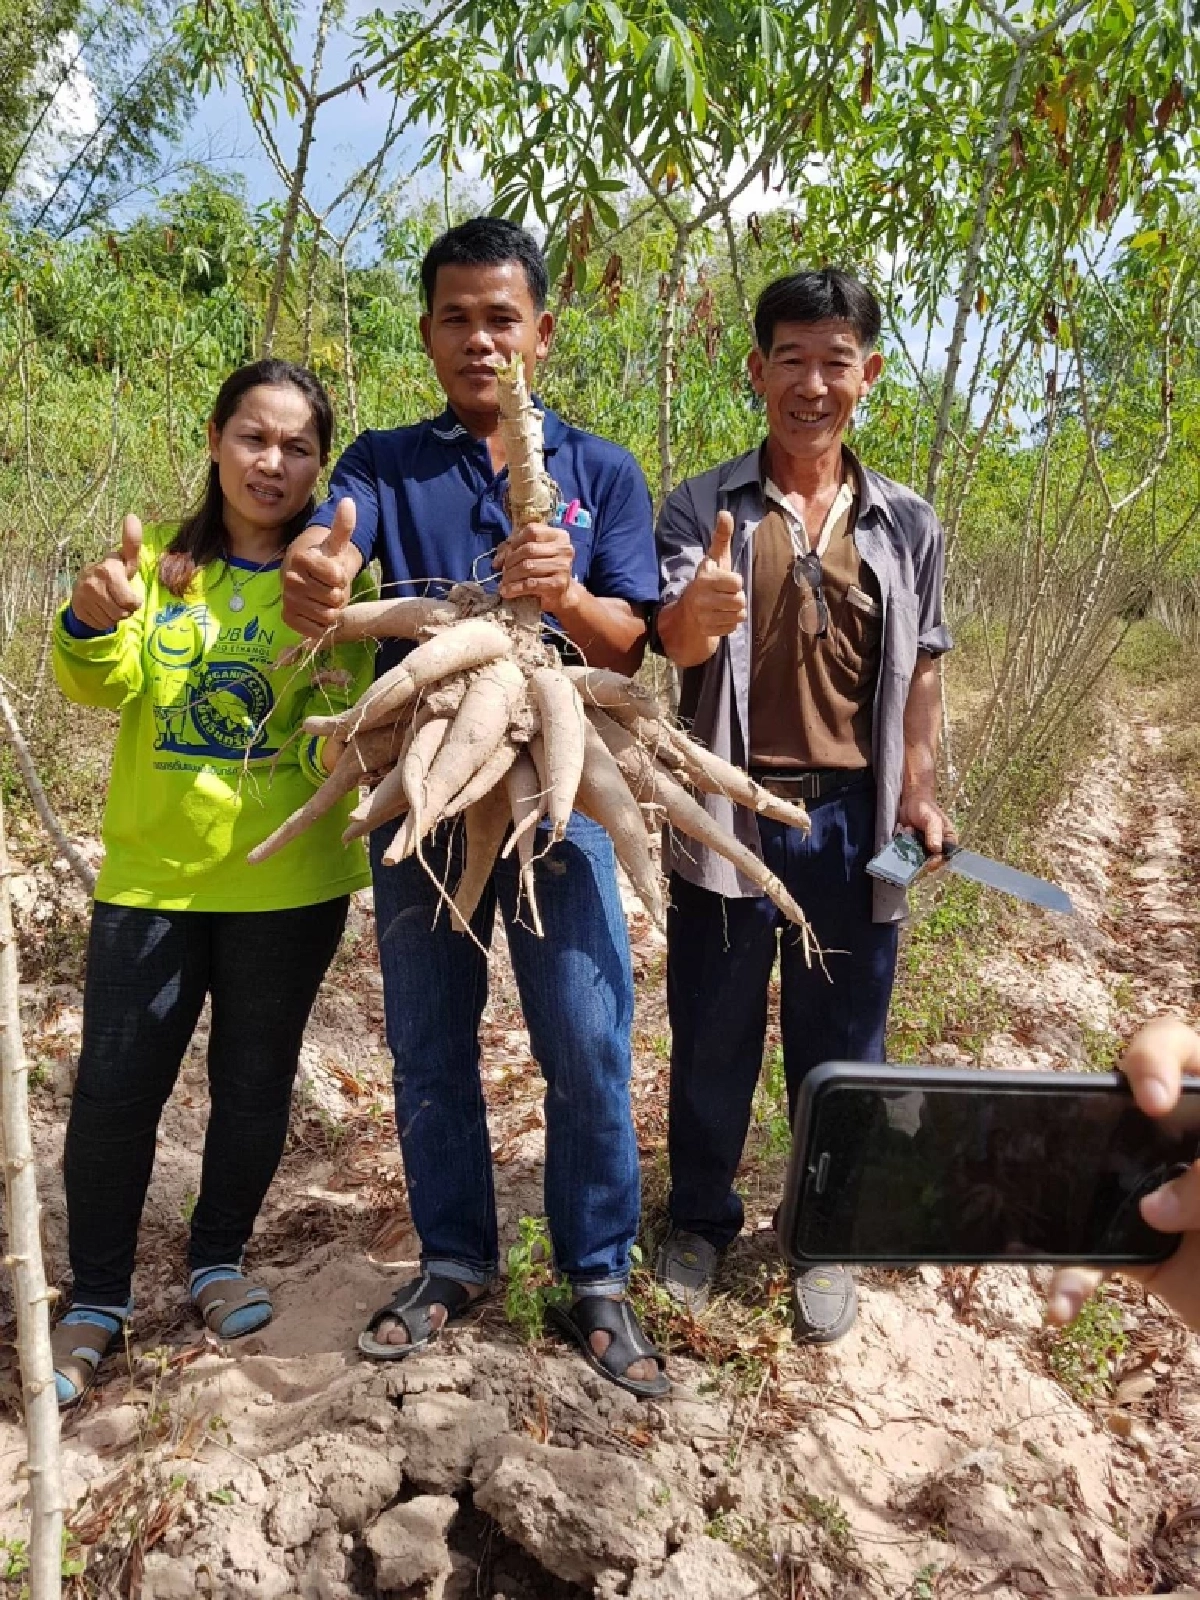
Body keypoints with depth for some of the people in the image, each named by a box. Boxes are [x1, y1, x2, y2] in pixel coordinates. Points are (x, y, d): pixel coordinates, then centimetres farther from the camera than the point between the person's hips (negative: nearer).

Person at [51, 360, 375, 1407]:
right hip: (151, 871, 1)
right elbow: (104, 686, -9)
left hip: (288, 879, 0)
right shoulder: (159, 560, 3)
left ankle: (220, 1261, 35)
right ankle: (97, 1302, 22)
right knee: (114, 1084, 2)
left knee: (255, 1080, 12)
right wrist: (93, 622, -30)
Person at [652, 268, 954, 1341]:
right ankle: (702, 1220, 35)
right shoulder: (705, 508, -1)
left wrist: (921, 792, 0)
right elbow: (675, 642, -16)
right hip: (730, 816, -1)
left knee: (839, 1047, 11)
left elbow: (919, 672, 11)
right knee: (712, 1040, 12)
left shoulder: (907, 525, 6)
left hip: (851, 821, 2)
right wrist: (698, 610, -39)